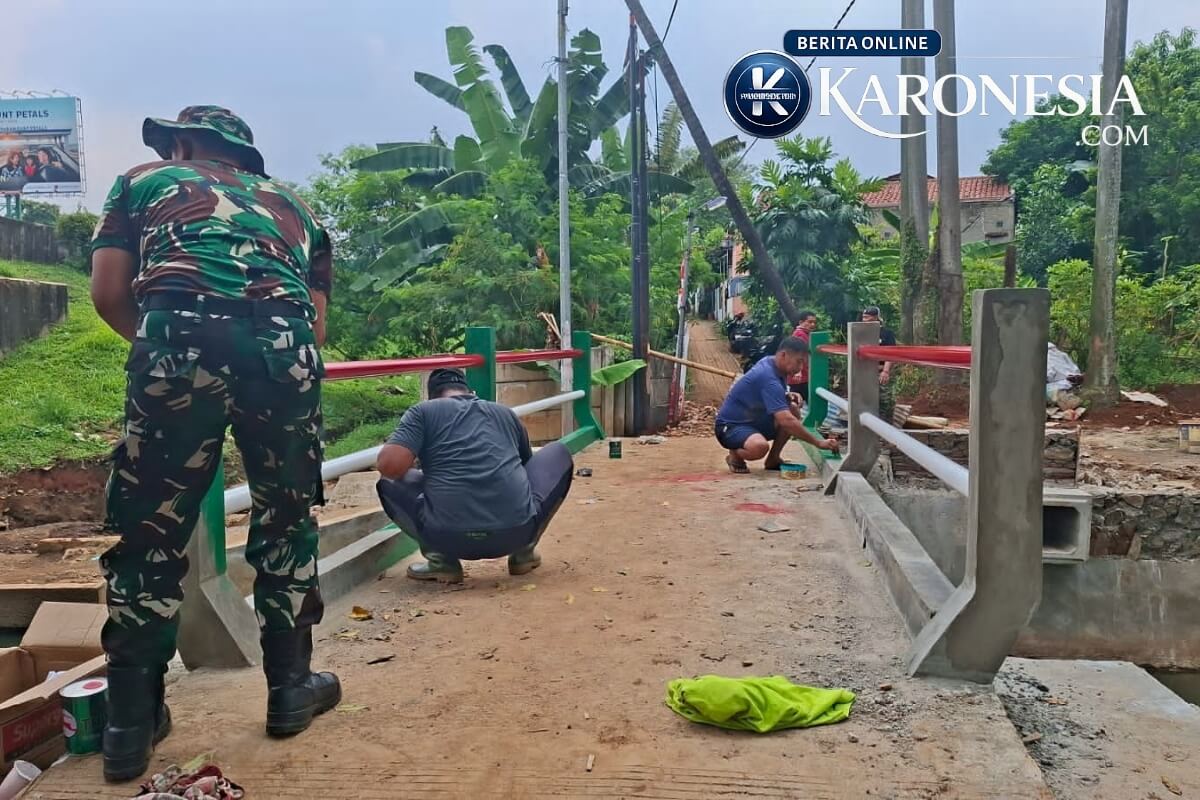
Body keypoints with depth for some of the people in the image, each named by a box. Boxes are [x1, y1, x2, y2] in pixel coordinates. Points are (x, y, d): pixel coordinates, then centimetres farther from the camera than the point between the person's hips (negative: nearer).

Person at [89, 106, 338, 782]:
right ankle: (291, 688, 28)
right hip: (287, 344, 2)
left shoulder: (145, 181, 27)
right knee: (287, 519, 18)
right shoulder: (294, 206, 33)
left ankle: (132, 723, 16)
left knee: (151, 529, 10)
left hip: (182, 336, -1)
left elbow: (109, 294, 15)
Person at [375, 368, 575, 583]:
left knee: (388, 483, 27)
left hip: (449, 537, -2)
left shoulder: (423, 411, 12)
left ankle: (442, 560, 12)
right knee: (559, 453, 29)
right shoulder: (505, 412, 24)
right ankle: (524, 550, 24)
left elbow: (390, 465, -3)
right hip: (516, 531, 2)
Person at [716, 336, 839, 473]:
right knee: (760, 447, -39)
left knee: (793, 410, -4)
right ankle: (735, 456, -5)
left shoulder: (770, 362, 1)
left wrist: (788, 397, -2)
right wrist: (818, 442, -32)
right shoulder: (768, 377, -27)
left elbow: (773, 397, 21)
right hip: (730, 426, -10)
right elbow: (786, 421, -35)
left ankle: (773, 459, 6)